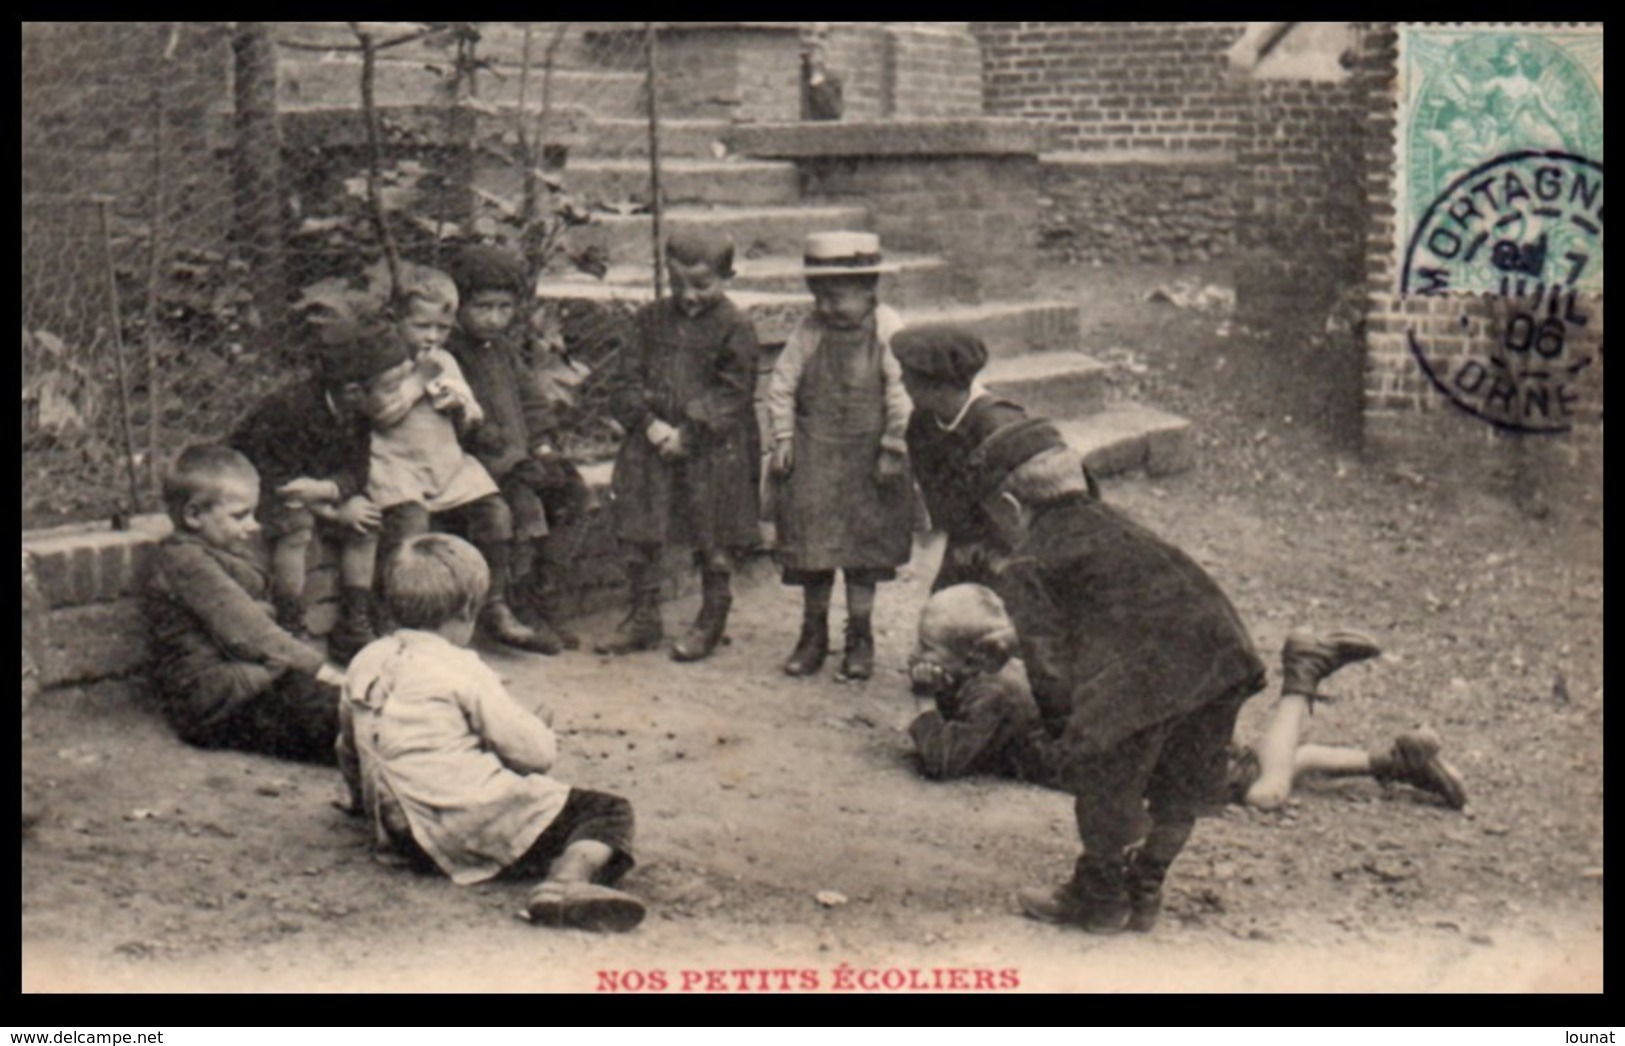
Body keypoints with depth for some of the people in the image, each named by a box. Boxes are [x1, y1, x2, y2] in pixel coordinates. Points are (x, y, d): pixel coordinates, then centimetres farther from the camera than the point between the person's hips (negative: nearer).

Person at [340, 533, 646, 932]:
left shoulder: (364, 664, 12)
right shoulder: (461, 670, -7)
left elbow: (351, 750, 26)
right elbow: (536, 753, -8)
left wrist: (367, 798, 45)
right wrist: (541, 733, 16)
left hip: (404, 836, 7)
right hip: (476, 828, -7)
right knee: (609, 812, -8)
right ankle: (568, 880, -33)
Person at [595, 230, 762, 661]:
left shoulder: (734, 328, -6)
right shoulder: (654, 319, 7)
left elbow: (732, 395, -10)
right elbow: (627, 378, 6)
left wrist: (688, 433, -16)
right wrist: (649, 423, -10)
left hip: (712, 449, -4)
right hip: (652, 445, 4)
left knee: (713, 543, 5)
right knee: (638, 536, 6)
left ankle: (711, 623, 21)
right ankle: (643, 619, 20)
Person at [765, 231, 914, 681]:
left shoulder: (889, 332, -12)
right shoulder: (809, 332, -4)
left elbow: (901, 394, -11)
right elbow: (782, 385, 2)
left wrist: (892, 448, -12)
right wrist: (783, 439, -2)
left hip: (867, 454, -2)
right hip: (813, 456, 2)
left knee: (865, 548, 6)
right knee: (810, 545, 5)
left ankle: (860, 639, 19)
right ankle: (813, 635, 19)